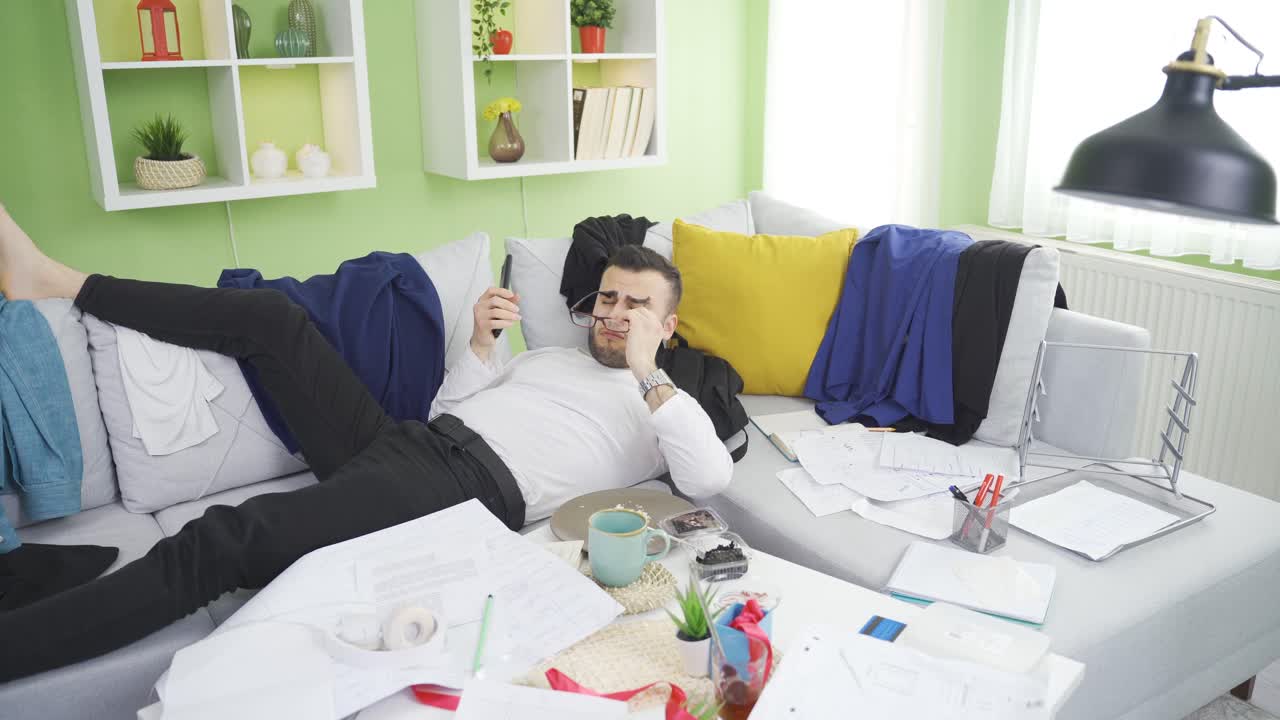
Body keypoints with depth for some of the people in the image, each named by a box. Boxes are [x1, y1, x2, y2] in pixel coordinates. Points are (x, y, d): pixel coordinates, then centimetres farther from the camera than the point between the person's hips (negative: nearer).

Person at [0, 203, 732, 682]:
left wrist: (647, 372, -12)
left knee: (225, 541, -26)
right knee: (274, 318, 3)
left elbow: (712, 478, -13)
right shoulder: (554, 356, 29)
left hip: (465, 488, -7)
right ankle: (59, 283, 14)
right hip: (402, 441, 7)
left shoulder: (666, 404, 10)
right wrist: (482, 345, 9)